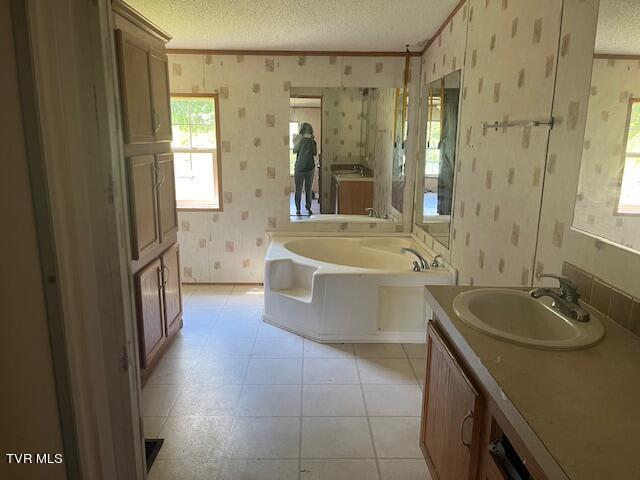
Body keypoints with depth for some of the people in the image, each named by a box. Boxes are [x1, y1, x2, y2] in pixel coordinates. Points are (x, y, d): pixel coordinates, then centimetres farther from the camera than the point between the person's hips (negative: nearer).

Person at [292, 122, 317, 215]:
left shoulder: (313, 141, 4)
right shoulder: (298, 139, 0)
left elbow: (315, 153, -6)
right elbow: (294, 151, -10)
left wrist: (312, 141, -7)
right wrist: (300, 140, -13)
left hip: (310, 168, 1)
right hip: (299, 168, -1)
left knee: (308, 189, 7)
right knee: (298, 190, 2)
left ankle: (308, 208, 14)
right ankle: (298, 208, 9)